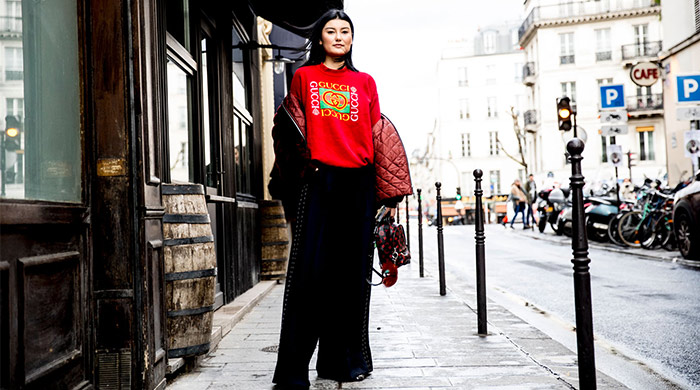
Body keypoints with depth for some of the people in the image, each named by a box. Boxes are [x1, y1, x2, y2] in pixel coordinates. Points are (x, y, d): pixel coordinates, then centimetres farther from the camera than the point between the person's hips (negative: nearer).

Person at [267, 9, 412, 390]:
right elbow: (291, 127, 10)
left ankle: (344, 359, 15)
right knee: (309, 270, -8)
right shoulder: (304, 77, 13)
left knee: (351, 272, 4)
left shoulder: (365, 82, 16)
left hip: (357, 183, 2)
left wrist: (385, 188, 5)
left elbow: (378, 135, 13)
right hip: (317, 180, -2)